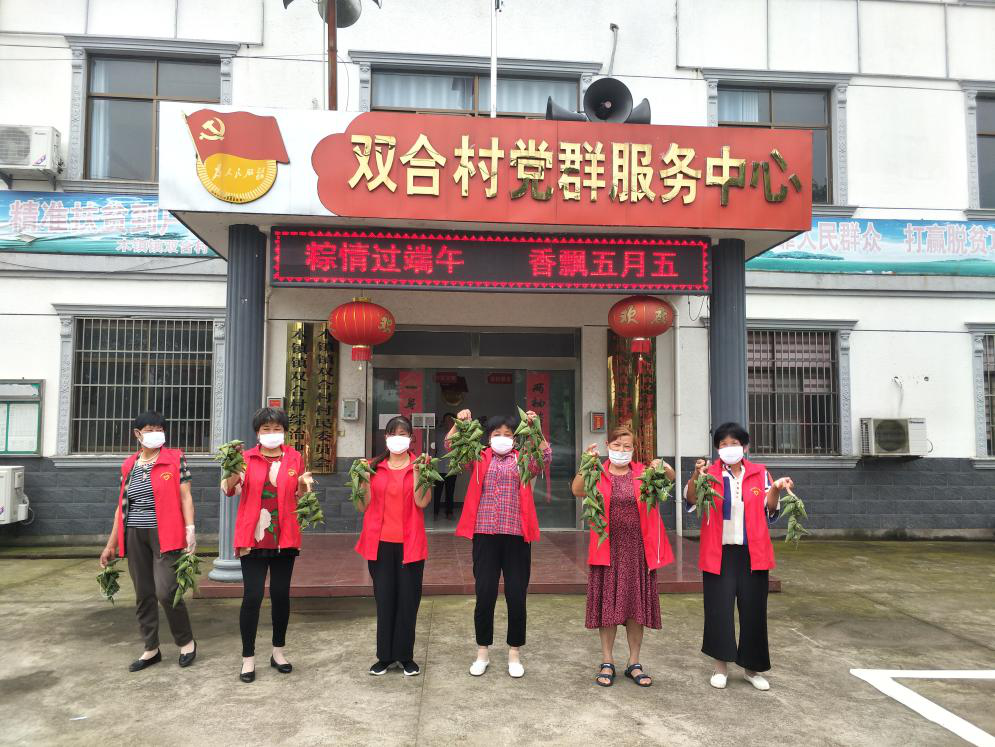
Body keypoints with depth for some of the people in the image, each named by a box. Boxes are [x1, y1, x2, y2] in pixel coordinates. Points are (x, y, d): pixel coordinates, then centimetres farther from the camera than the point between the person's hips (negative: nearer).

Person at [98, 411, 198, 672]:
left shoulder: (175, 459, -2)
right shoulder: (128, 465, 11)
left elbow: (185, 497, -5)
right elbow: (122, 506, 15)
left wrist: (190, 529, -15)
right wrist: (111, 544, 14)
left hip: (164, 534, -5)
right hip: (134, 537, 5)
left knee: (166, 591, -10)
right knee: (143, 595, 9)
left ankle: (186, 642, 11)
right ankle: (151, 649, 23)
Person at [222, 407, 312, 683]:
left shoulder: (295, 458, 5)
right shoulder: (246, 458, 0)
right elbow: (229, 490, -10)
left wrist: (304, 486, -6)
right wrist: (232, 475, -29)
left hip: (284, 538, 2)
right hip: (253, 538, -2)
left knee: (281, 594, 10)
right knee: (252, 596, -3)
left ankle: (278, 652, 27)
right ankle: (248, 658, 11)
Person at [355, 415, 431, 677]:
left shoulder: (419, 466, 0)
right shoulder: (374, 467, 6)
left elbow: (422, 502, -14)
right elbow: (364, 506, 3)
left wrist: (417, 471, -20)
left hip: (409, 543, -1)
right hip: (380, 542, 2)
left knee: (408, 599, 5)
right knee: (384, 599, 8)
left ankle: (405, 655, 19)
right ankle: (385, 655, 21)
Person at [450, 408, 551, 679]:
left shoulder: (523, 461, 8)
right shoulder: (480, 459, 9)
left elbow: (545, 457, -10)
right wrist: (460, 423, -15)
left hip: (516, 535, 0)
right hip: (485, 535, 0)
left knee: (517, 596, 4)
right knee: (484, 595, 4)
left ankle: (514, 654, 21)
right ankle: (482, 653, 22)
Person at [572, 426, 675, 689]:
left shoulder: (643, 473, 5)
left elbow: (670, 478, -10)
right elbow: (577, 491, -17)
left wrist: (664, 469, -32)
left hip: (638, 549, 1)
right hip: (608, 549, -1)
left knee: (636, 605, 8)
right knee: (607, 605, 5)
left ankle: (634, 664, 22)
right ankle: (607, 663, 19)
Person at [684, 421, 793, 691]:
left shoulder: (760, 473, 3)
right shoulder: (710, 474, -2)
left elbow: (770, 511, 4)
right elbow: (691, 500, -16)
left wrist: (775, 490, -16)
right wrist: (696, 476, -36)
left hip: (752, 553, 2)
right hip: (719, 553, -1)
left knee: (753, 609, 9)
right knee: (719, 609, 3)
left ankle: (752, 667, 25)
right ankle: (721, 665, 19)